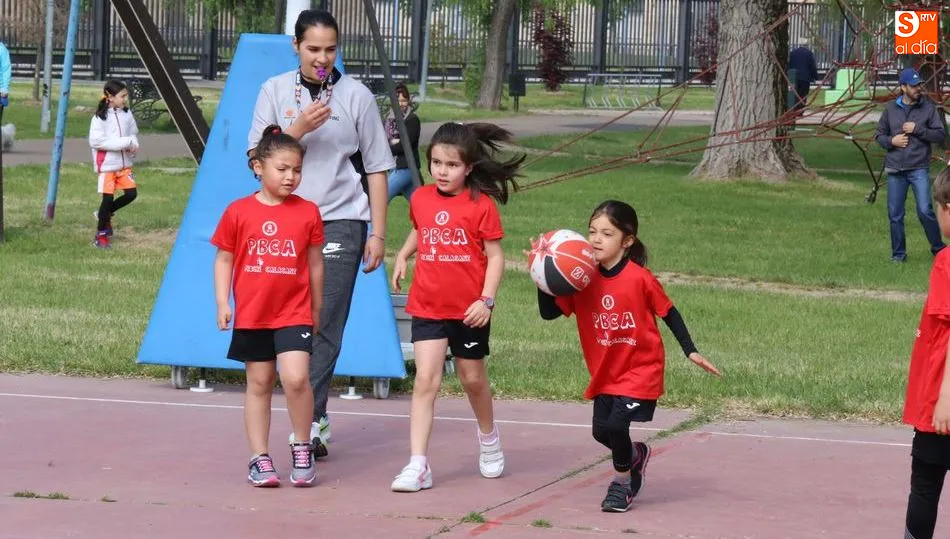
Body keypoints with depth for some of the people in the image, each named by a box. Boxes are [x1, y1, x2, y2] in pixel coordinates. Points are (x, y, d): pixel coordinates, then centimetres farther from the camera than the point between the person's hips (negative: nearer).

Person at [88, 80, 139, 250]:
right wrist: (124, 142, -22)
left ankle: (104, 214, 23)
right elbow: (95, 141, -19)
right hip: (107, 164, -6)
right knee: (108, 198, -3)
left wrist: (133, 143, -9)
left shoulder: (127, 114, 5)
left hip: (124, 163, 6)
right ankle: (101, 235, 12)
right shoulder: (100, 117, -12)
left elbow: (134, 133, 17)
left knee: (131, 193, 0)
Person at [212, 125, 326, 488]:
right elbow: (223, 259, 5)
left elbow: (315, 263, 8)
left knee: (296, 378, -16)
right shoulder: (238, 213, -3)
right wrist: (223, 303, -4)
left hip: (294, 312, -1)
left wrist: (316, 308, 14)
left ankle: (302, 448, 3)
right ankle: (259, 458, 18)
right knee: (259, 384, 10)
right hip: (251, 314, 1)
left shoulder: (308, 213, -1)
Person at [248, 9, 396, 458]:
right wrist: (298, 129, -14)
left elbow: (377, 168, 7)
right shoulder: (274, 92, 8)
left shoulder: (357, 96, 4)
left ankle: (310, 423, -13)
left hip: (341, 223, -2)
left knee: (325, 326, -10)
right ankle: (316, 419, 14)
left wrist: (377, 234, 2)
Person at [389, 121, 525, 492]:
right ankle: (417, 465, -12)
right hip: (427, 307, 2)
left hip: (469, 310, -2)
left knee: (472, 379, 15)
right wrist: (402, 256, 10)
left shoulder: (481, 205, -10)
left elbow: (495, 256, -8)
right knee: (425, 380, -8)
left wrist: (486, 300, -16)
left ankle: (489, 437, 44)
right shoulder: (421, 199, 2)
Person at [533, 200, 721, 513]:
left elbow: (669, 313, -6)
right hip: (605, 372, 5)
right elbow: (549, 312, -5)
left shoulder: (639, 278, -18)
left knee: (616, 424, -17)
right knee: (601, 430, 3)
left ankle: (622, 481, 11)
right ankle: (635, 454, 38)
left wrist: (691, 352, -7)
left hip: (641, 369, -5)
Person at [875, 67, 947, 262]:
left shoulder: (928, 107, 2)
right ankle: (898, 254, 17)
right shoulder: (891, 108, 7)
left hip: (919, 168, -3)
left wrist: (917, 129, -11)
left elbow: (940, 135, -1)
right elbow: (879, 134, 14)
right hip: (895, 169, 3)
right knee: (895, 214, 6)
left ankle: (938, 248, 4)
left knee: (925, 210, -12)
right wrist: (891, 141, -6)